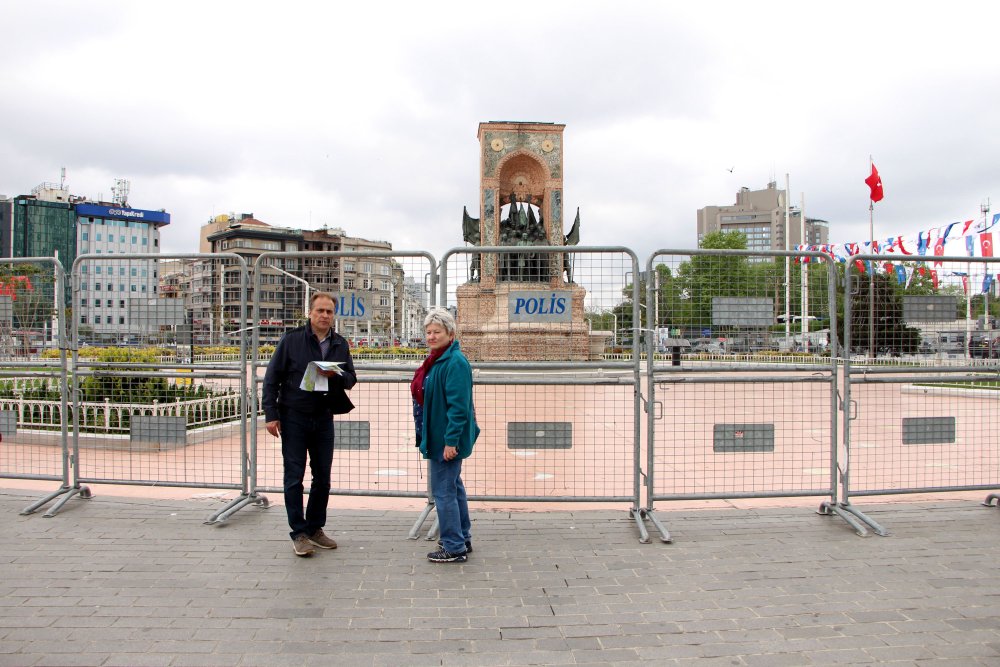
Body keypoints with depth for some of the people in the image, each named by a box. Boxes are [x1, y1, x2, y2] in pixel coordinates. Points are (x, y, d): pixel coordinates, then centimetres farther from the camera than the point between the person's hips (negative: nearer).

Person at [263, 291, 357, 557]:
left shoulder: (340, 344, 4)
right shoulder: (291, 340, -6)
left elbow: (351, 379, 6)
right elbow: (271, 378, -5)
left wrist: (335, 375, -16)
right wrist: (271, 414, -10)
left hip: (323, 418, 4)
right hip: (293, 418, -4)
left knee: (322, 476, 10)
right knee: (294, 477, 1)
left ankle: (315, 528, 24)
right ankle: (299, 533, 10)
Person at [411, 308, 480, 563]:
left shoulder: (455, 362, -19)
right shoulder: (436, 360, 12)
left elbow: (458, 405, -24)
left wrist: (451, 440, -25)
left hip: (447, 438, -11)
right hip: (437, 435, 11)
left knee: (443, 490, -4)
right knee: (453, 487, 18)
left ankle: (454, 548, 6)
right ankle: (462, 539, 31)